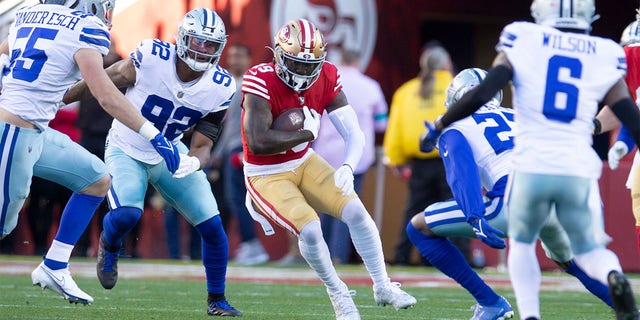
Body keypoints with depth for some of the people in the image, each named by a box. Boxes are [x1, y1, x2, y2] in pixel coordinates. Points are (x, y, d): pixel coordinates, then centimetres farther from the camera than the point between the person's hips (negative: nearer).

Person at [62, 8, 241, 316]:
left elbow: (202, 145, -10)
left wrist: (194, 162, -36)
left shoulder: (220, 88, -15)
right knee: (127, 213, -28)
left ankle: (217, 300, 16)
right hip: (126, 150, -3)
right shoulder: (150, 59, -25)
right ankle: (108, 246, 9)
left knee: (212, 226, -5)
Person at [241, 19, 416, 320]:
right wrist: (307, 133, -23)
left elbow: (354, 134, -10)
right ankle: (338, 295, 3)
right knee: (310, 229, -23)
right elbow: (258, 143, -35)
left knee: (356, 211, -10)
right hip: (267, 177, -5)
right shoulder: (261, 81, -26)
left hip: (305, 164, 5)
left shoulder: (326, 78, -10)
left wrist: (347, 167, -31)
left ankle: (382, 286, 9)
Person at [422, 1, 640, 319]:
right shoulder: (604, 56, 8)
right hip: (578, 171, 1)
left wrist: (438, 125, 8)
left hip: (532, 168, -1)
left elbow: (481, 94, -6)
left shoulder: (523, 42, 2)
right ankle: (614, 277, -16)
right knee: (589, 249, 19)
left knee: (521, 242, 24)